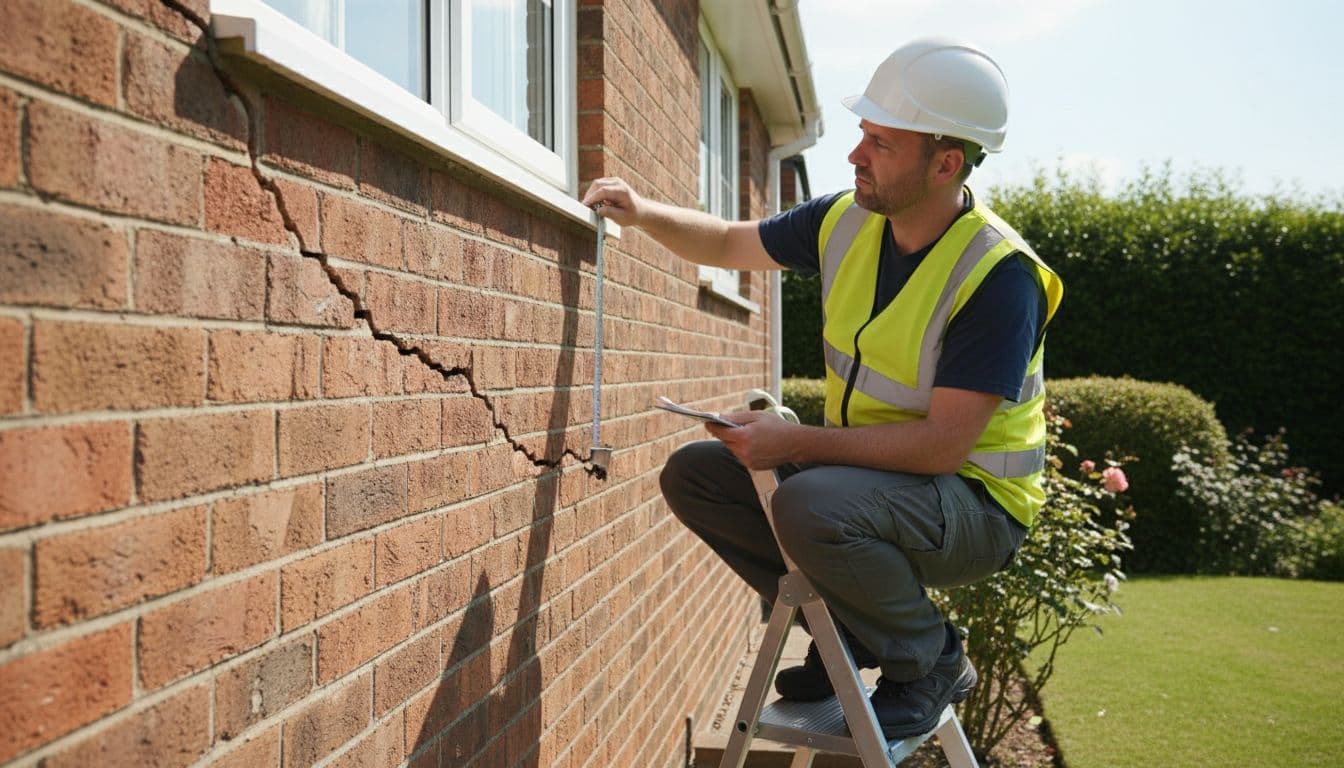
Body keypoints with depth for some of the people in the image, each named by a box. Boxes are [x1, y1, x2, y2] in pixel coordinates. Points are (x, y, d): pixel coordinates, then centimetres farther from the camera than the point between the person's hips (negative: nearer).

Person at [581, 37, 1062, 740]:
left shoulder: (1000, 278, -25)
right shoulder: (846, 221, -3)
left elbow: (943, 443, -27)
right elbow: (730, 244, 13)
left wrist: (797, 442, -27)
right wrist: (644, 213, -4)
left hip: (973, 500, -7)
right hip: (862, 468, 8)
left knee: (811, 505, -36)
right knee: (694, 473, -1)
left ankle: (931, 660, -6)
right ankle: (849, 630, 9)